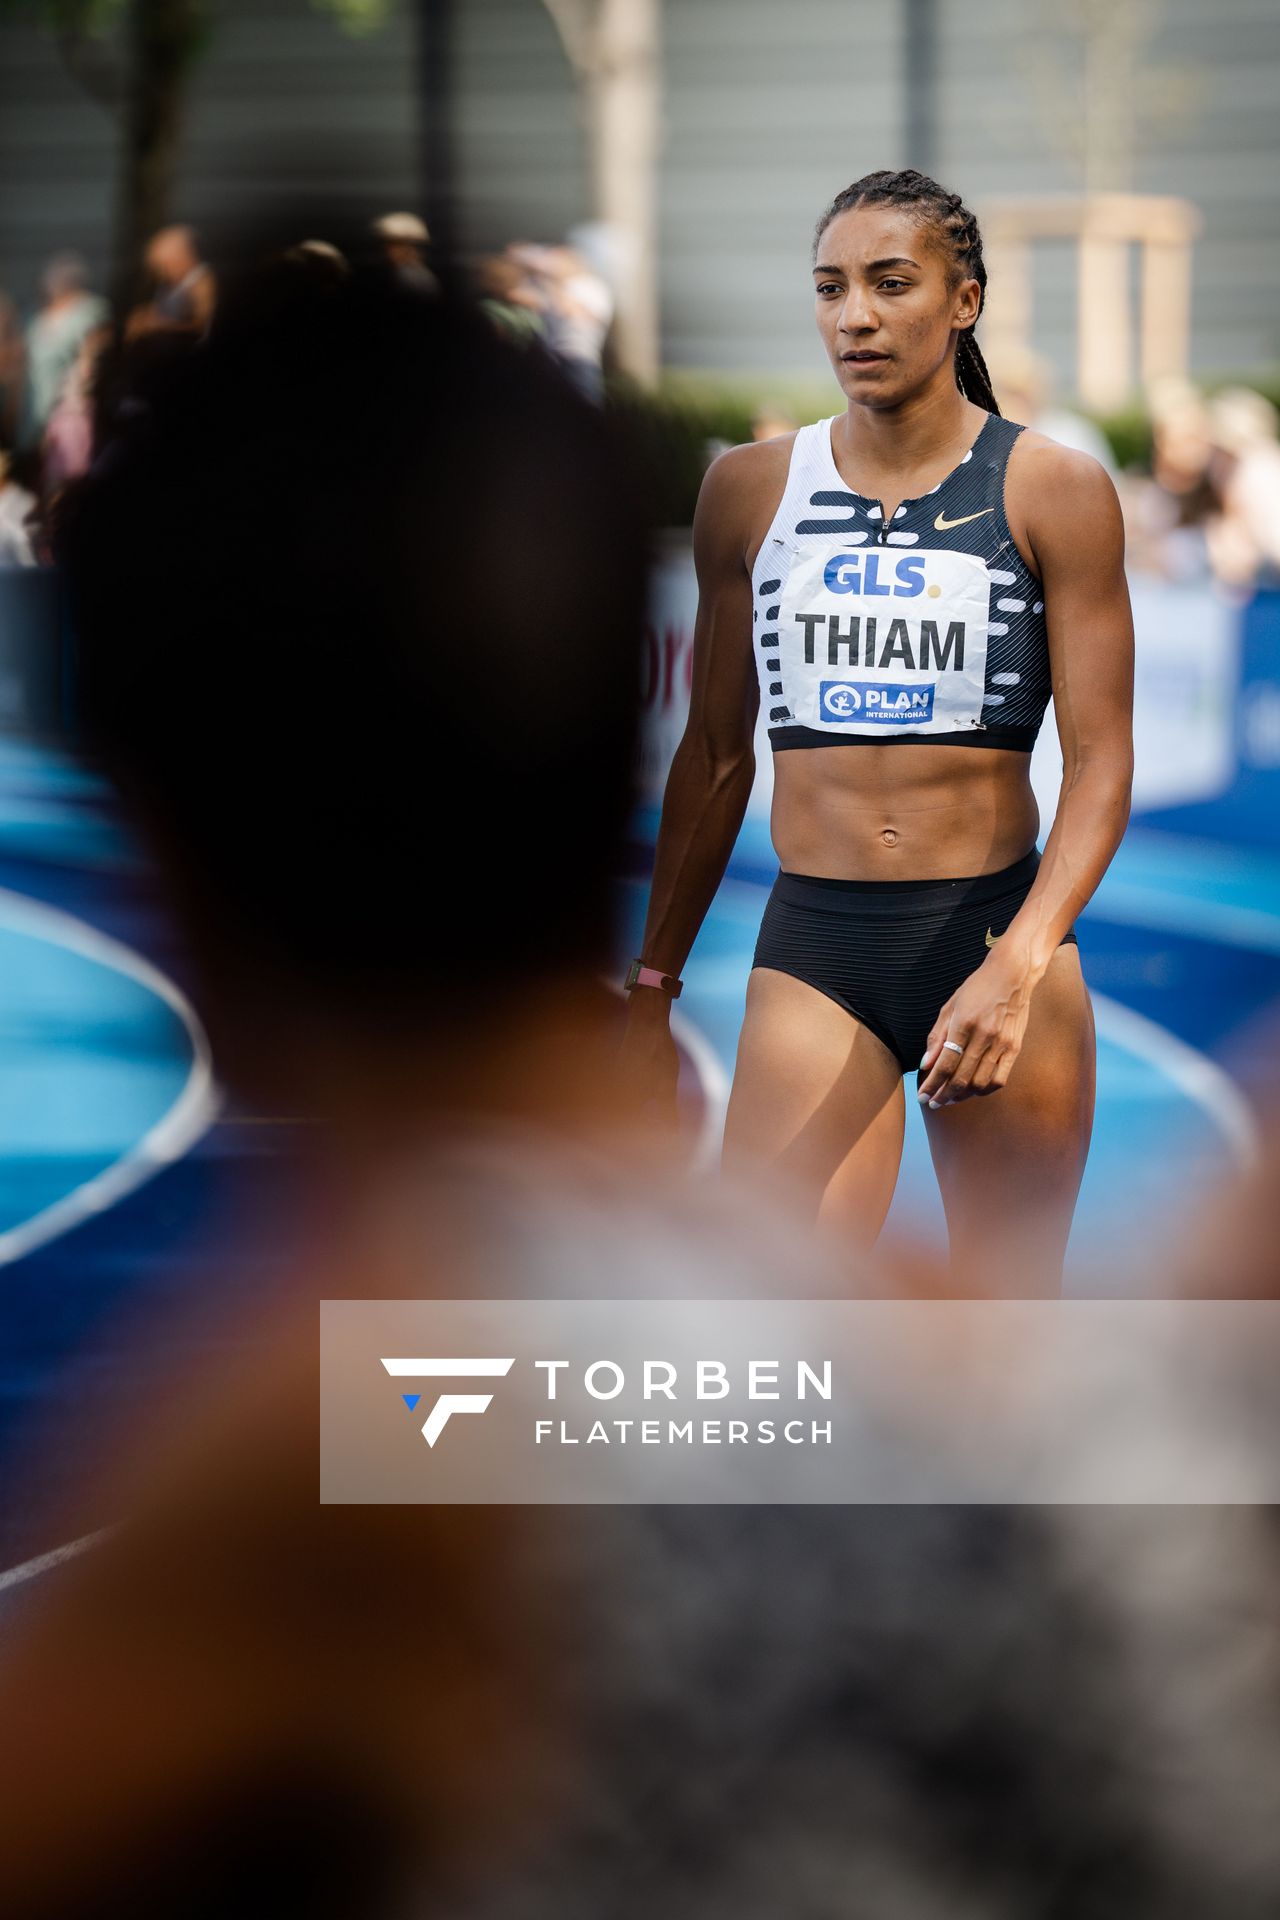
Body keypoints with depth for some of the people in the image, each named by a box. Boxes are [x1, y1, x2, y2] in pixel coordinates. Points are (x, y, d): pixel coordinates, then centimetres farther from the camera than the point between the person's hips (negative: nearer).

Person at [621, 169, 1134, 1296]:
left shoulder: (1052, 492, 0)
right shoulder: (750, 491, 7)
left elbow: (1101, 764, -5)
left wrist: (1017, 966, -19)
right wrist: (652, 989, 14)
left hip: (1002, 934, -1)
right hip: (814, 950, 1)